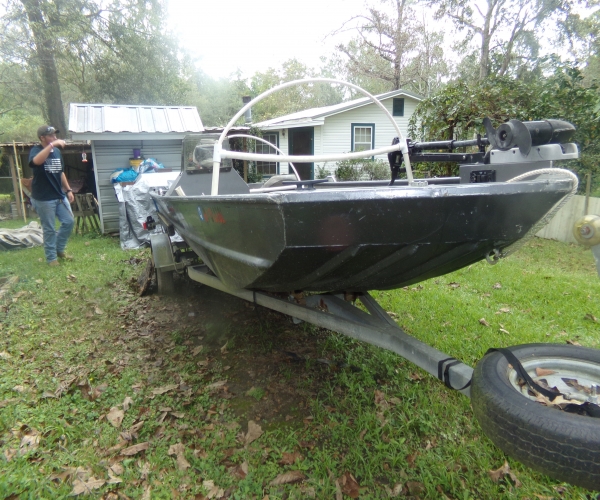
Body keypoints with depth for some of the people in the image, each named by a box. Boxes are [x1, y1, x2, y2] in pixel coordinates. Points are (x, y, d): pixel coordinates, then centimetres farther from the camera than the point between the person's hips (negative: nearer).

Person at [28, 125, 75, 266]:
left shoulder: (57, 152, 8)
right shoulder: (36, 150, -11)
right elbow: (36, 161, -37)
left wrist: (68, 190, 14)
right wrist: (52, 145, -39)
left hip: (60, 195, 7)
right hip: (43, 199, -7)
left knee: (69, 221, 10)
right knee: (49, 229, 1)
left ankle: (59, 249, 28)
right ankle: (51, 257, 15)